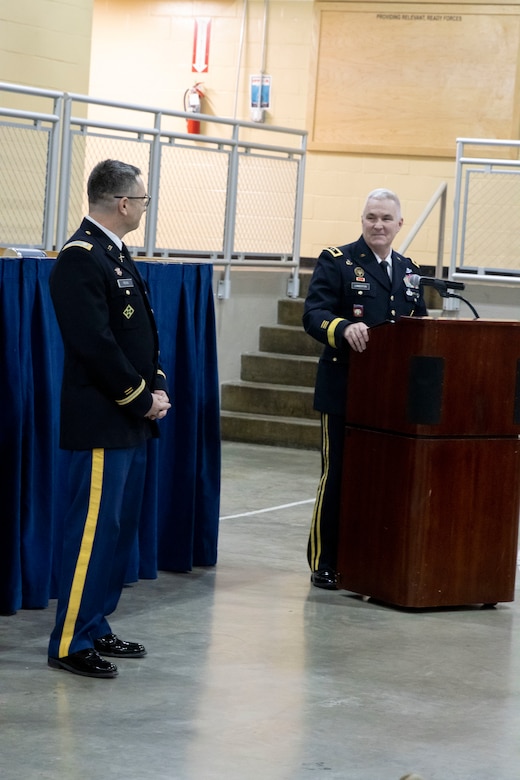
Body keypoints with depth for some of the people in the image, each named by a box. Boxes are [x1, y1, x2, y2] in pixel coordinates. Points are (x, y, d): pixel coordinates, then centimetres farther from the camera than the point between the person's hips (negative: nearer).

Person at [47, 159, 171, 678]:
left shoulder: (116, 255, 15)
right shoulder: (80, 258, -15)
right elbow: (95, 343, -20)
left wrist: (156, 388, 5)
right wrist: (141, 398, -13)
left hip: (131, 423, 10)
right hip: (101, 422, -10)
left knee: (120, 529, 14)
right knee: (92, 531, -6)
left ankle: (96, 628, 22)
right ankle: (69, 643, 0)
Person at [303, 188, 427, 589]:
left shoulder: (410, 270, 14)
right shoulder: (337, 261, -3)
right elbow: (314, 314, -14)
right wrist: (344, 328, -33)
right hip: (346, 389, -5)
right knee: (338, 476, 0)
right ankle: (325, 563, 8)